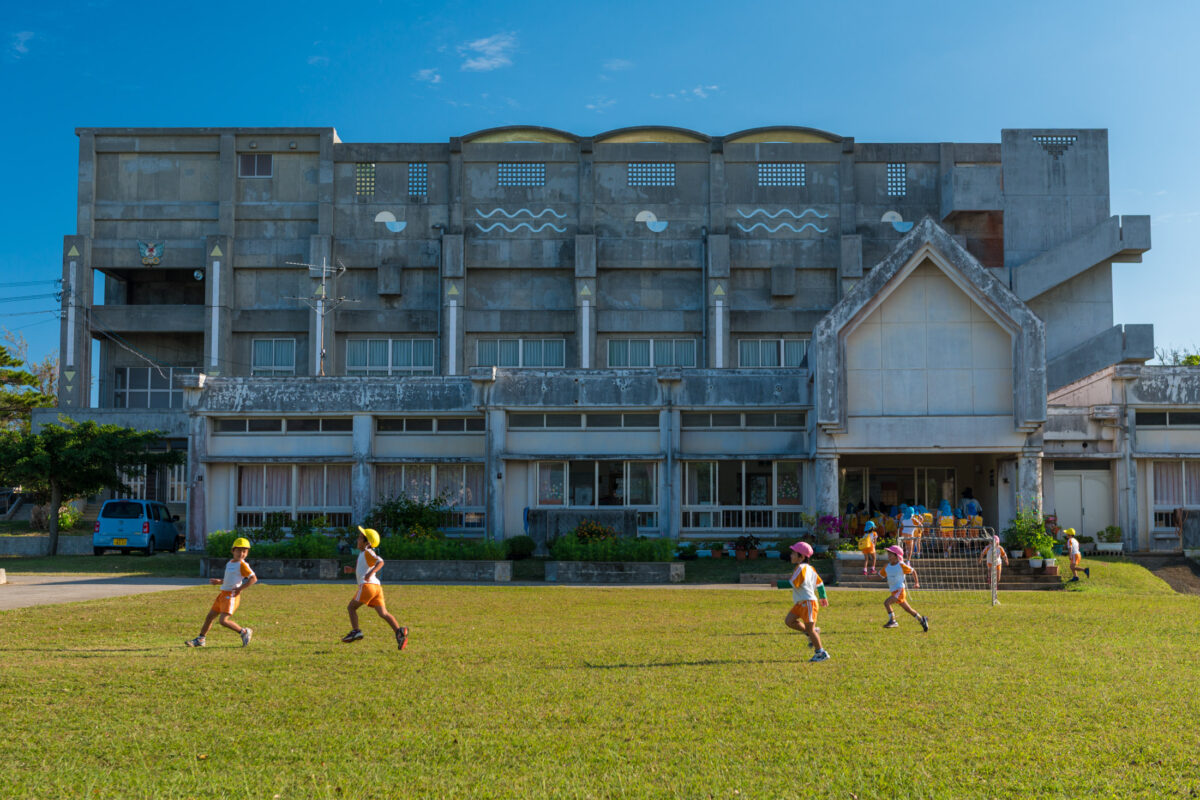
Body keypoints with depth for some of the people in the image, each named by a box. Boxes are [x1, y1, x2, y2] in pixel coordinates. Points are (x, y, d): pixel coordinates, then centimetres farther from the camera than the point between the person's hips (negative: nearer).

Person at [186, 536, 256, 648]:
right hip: (223, 594, 9)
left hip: (231, 595, -9)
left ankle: (244, 632, -2)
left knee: (223, 620, -18)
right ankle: (200, 639, 23)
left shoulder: (242, 565, -10)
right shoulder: (230, 563, 17)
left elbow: (254, 578, -21)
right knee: (210, 616, 12)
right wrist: (219, 581, 20)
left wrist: (240, 589, -23)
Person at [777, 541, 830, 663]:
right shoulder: (809, 568, 14)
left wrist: (778, 584, -11)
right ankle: (811, 632, 12)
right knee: (788, 621, 2)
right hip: (800, 603, 10)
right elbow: (819, 582, 21)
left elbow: (792, 583, -23)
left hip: (808, 602, -10)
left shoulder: (802, 568, -17)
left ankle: (821, 653, 8)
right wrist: (823, 597, 32)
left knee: (810, 629, -3)